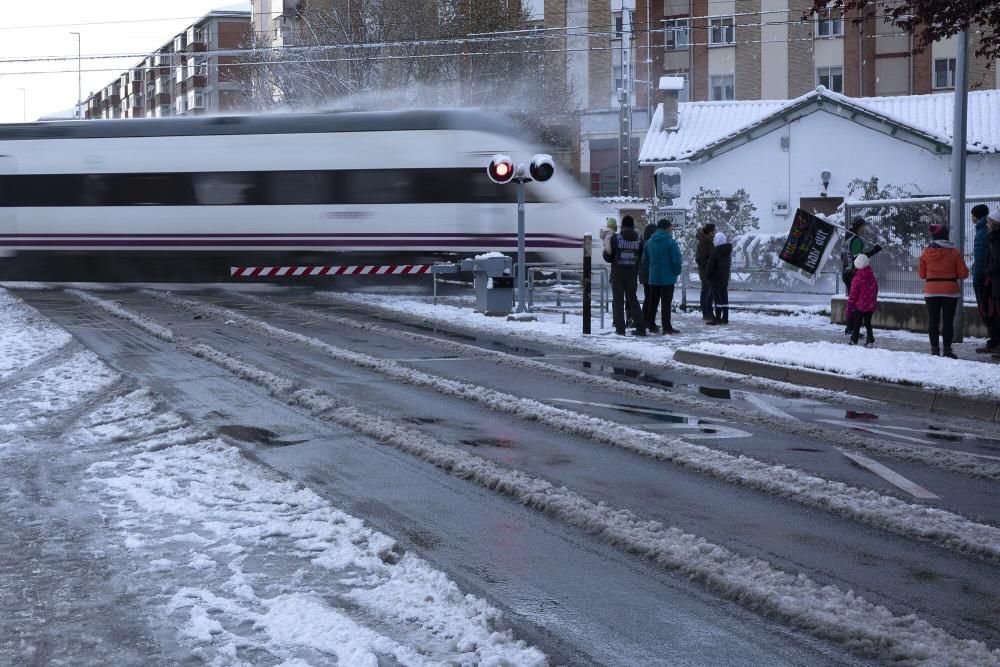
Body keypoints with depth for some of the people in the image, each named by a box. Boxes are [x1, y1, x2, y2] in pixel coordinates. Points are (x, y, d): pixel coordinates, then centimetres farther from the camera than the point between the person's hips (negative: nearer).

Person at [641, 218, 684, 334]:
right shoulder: (670, 242, -14)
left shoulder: (650, 242, 5)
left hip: (653, 278, 5)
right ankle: (667, 327, -2)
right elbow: (676, 260, -16)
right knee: (666, 303, -2)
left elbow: (645, 260, 10)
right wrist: (678, 272, 1)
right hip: (667, 278, -5)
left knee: (652, 302, 12)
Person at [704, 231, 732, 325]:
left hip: (716, 279, -8)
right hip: (725, 280, 8)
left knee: (717, 298, -6)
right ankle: (725, 318, 12)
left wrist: (707, 277, 0)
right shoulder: (728, 251, 9)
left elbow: (710, 266, -13)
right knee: (724, 298, 9)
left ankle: (717, 318, -7)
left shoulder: (715, 252, -17)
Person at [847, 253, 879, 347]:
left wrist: (850, 305, -2)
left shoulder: (857, 279, -17)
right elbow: (876, 291, 11)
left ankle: (854, 341, 8)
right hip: (871, 305, 5)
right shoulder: (873, 278, -1)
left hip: (860, 305, -5)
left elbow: (853, 294, -12)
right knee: (868, 323, 14)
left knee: (857, 324, 5)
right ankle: (870, 341, 9)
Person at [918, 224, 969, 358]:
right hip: (950, 291, -2)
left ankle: (934, 350, 7)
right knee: (948, 321, 1)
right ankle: (947, 350, -1)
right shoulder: (954, 252, -6)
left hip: (931, 291, 2)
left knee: (933, 322, 7)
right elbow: (963, 274, -3)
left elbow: (922, 275, 6)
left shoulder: (926, 252, 0)